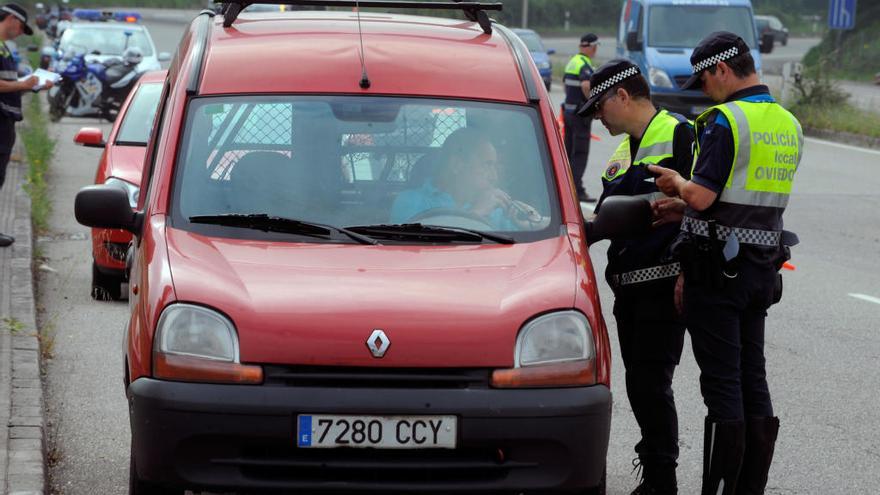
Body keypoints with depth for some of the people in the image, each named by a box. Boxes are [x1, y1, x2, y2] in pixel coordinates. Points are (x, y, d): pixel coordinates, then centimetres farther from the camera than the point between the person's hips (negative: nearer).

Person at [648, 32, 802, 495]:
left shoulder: (725, 120, -16)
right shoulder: (788, 125, 10)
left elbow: (701, 196, -22)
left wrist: (678, 182, 0)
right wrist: (682, 207, 14)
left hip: (718, 270, -8)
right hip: (761, 268, 8)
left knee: (722, 384, -4)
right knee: (753, 380, 12)